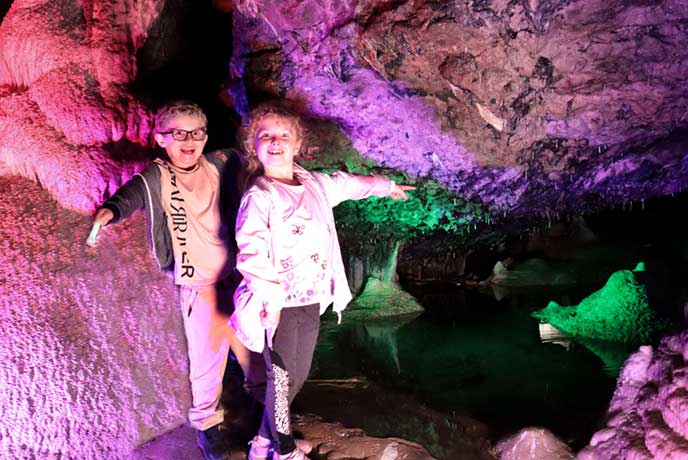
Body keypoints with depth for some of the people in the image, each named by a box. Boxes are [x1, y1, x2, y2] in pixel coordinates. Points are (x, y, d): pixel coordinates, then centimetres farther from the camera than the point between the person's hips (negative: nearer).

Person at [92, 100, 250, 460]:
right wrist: (109, 211, -56)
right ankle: (207, 422, 35)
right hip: (199, 286, -4)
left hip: (237, 276, 4)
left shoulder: (219, 164, -2)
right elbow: (131, 195, -35)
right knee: (206, 358, 8)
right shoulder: (156, 178, -15)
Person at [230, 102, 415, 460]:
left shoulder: (314, 184, 8)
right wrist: (269, 301, -24)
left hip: (310, 300, 7)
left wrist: (385, 186, 43)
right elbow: (251, 252, -20)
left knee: (297, 376, 17)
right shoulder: (259, 196, -14)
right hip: (279, 304, -7)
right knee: (282, 379, 5)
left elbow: (346, 184, 28)